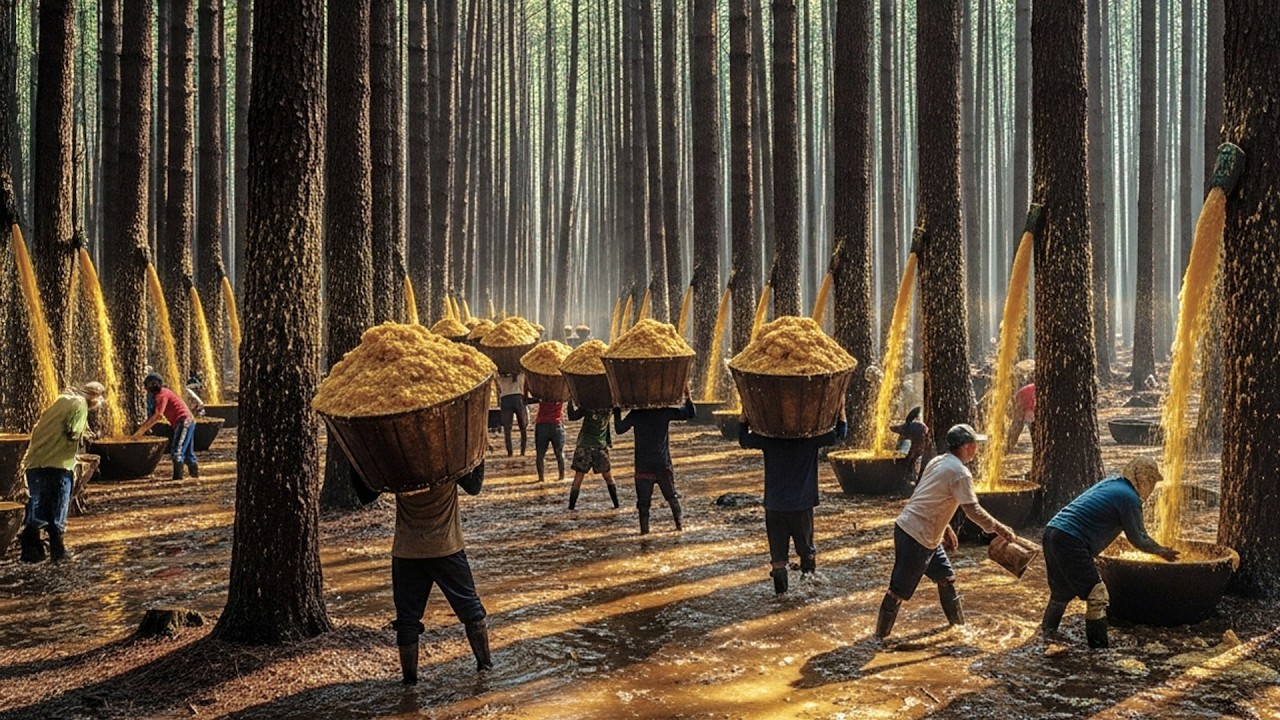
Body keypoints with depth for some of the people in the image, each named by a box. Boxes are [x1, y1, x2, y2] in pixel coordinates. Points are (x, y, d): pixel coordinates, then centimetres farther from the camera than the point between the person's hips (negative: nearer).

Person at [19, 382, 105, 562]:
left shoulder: (63, 399, 18)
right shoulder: (80, 405, -6)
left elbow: (42, 423, 19)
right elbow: (73, 434, -15)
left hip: (36, 460, 7)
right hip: (58, 464, -7)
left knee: (36, 507, 10)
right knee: (58, 508, 3)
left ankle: (31, 550, 9)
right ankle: (57, 550, 8)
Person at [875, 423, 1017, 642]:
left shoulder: (938, 462, 11)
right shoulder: (960, 473, -16)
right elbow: (973, 511, -18)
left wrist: (946, 528, 23)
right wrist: (998, 528, -6)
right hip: (916, 537, -10)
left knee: (946, 577, 22)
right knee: (900, 590, 0)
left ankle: (959, 625, 37)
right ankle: (880, 637, 10)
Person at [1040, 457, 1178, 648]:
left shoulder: (1111, 483, 19)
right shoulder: (1129, 497, -8)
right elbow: (1138, 539, 1)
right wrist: (1162, 551, 18)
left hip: (1052, 532, 10)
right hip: (1071, 542, -9)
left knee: (1062, 591, 25)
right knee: (1097, 596, 0)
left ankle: (1046, 633, 39)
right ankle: (1099, 647, 4)